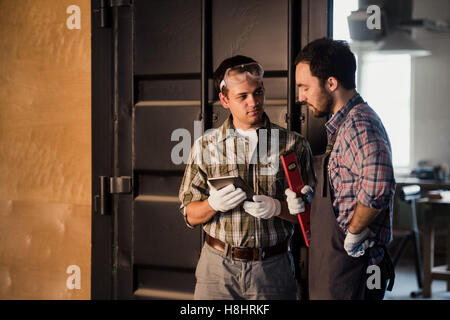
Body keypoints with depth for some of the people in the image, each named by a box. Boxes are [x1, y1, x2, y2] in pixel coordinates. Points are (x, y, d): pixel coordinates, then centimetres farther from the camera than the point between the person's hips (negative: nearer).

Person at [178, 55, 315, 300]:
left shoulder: (294, 145, 1)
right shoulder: (205, 146, 3)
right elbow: (190, 216, 5)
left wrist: (278, 208, -16)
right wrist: (213, 204, -15)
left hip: (273, 270, 0)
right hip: (218, 268, 0)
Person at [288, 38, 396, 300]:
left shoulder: (359, 124, -17)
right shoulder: (344, 124, 16)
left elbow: (377, 187, -34)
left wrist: (353, 233, -21)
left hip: (350, 266, -10)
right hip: (335, 263, 10)